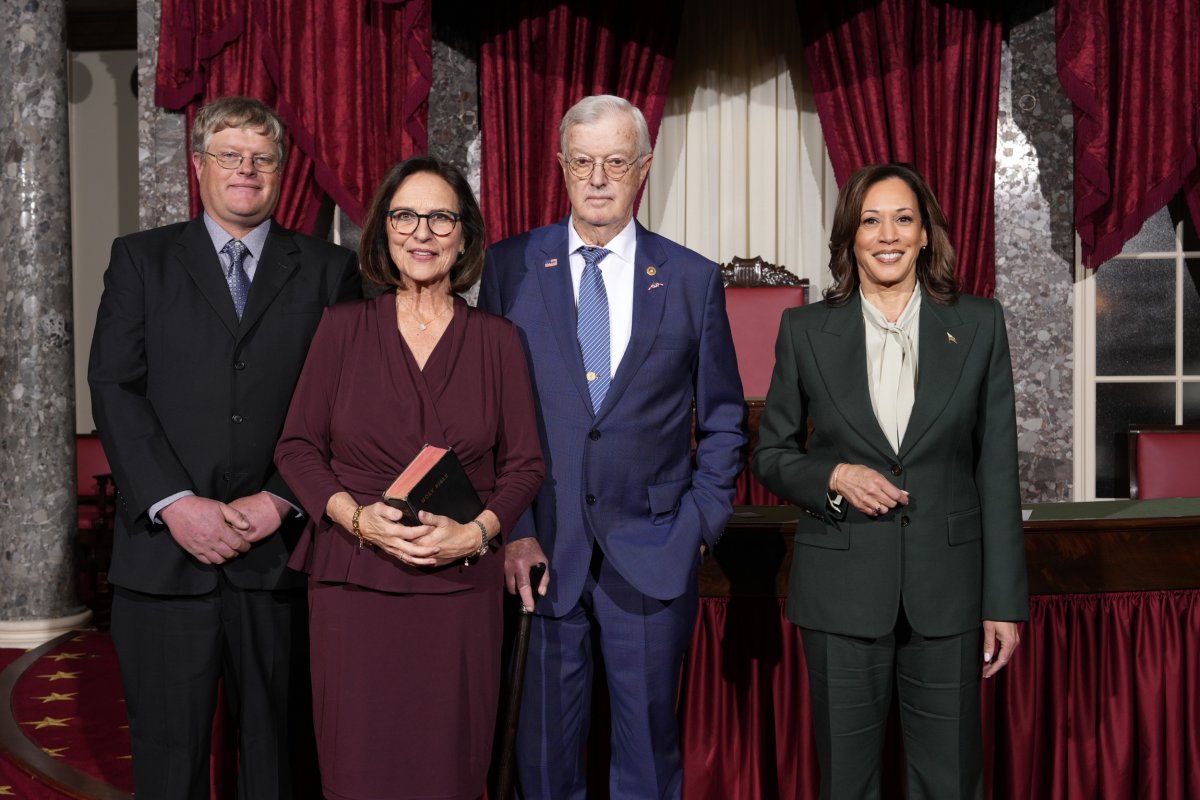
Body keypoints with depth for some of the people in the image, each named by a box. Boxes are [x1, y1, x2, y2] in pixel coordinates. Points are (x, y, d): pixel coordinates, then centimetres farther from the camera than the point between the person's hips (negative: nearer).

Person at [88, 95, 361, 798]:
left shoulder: (328, 270, 9)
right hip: (166, 550, 1)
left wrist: (281, 500, -10)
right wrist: (174, 503, -11)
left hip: (281, 551, 0)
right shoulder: (141, 259, 10)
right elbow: (114, 388, 1)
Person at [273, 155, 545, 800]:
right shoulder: (344, 326, 5)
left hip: (461, 586, 0)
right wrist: (355, 515, -12)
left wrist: (477, 531, -12)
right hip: (353, 583, 0)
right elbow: (297, 448, 5)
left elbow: (525, 463, 6)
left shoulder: (496, 340, 5)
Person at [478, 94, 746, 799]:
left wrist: (701, 523, -1)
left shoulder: (694, 279, 3)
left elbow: (723, 421, 8)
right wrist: (511, 530, -6)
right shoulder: (510, 267, 3)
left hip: (654, 556, 0)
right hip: (540, 552, 0)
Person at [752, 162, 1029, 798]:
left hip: (947, 586, 0)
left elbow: (997, 469, 2)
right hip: (842, 590, 0)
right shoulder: (805, 331, 2)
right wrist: (834, 477, -13)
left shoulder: (978, 325, 3)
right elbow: (770, 453, 9)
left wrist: (1003, 601, 0)